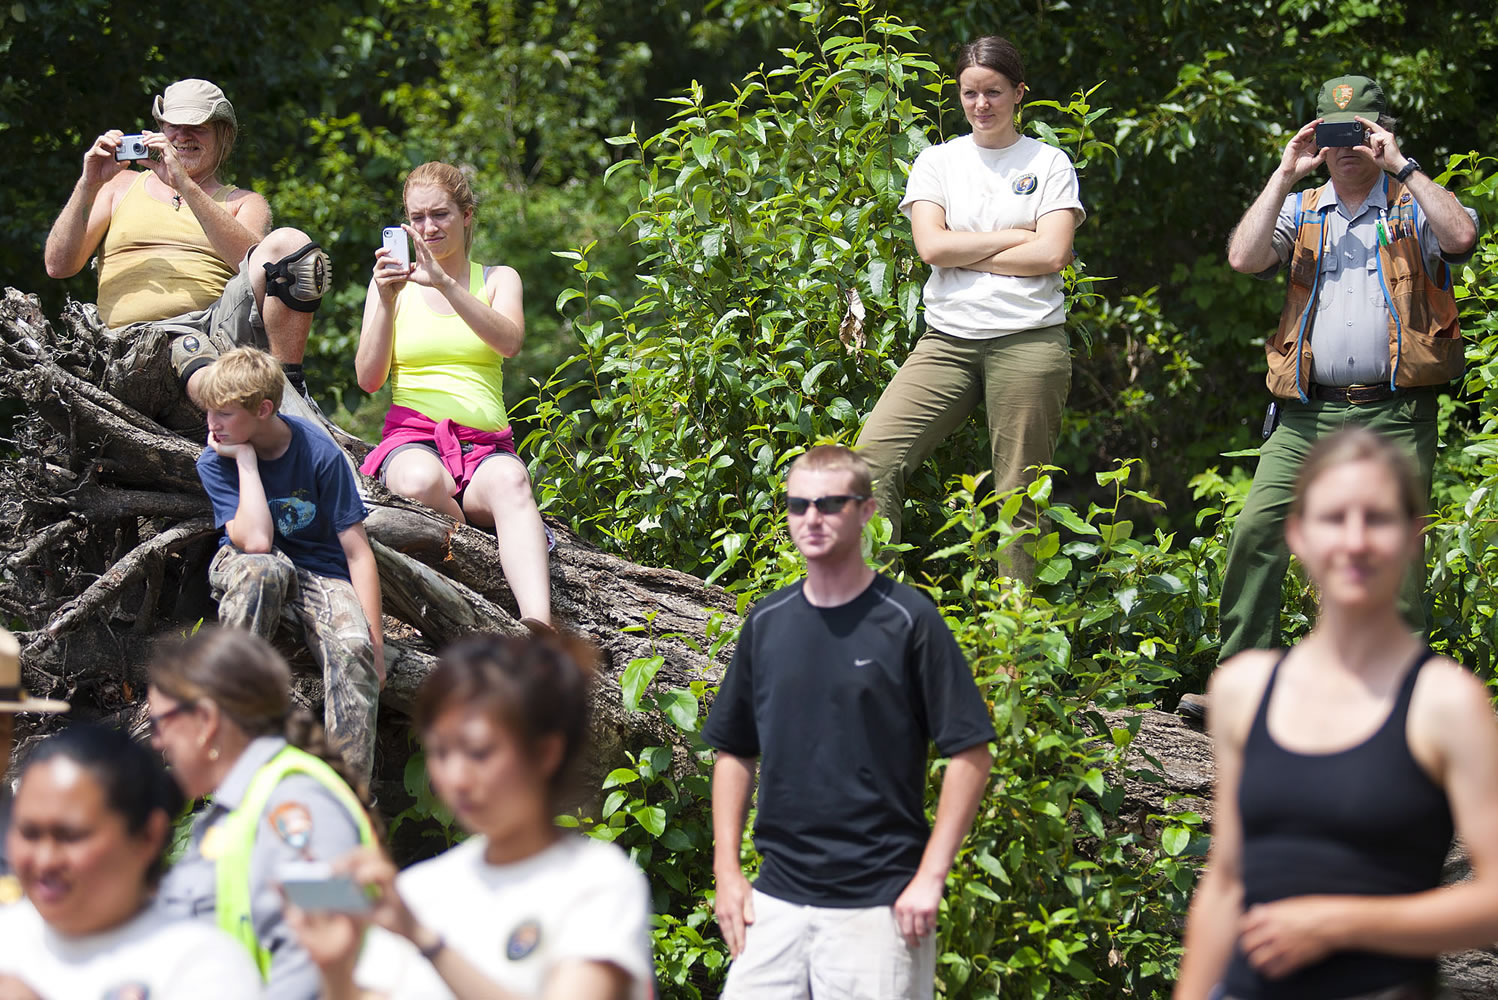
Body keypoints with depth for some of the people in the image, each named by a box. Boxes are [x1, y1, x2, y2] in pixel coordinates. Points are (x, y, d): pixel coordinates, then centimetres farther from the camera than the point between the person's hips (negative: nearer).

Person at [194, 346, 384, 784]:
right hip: (243, 566, 0)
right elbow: (255, 541, -24)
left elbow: (357, 551, -12)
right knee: (262, 567, -38)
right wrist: (245, 458, -21)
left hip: (320, 573, 0)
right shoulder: (215, 461, -10)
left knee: (353, 648, -32)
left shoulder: (319, 452, -14)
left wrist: (374, 643, -18)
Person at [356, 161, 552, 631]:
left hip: (485, 443, 0)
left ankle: (539, 627, -56)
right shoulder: (394, 280, 16)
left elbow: (509, 343, -8)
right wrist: (387, 301, -9)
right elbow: (369, 378, 5)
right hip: (412, 434, 0)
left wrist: (443, 282, -18)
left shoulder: (497, 279, 16)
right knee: (422, 480, -40)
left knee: (509, 482, -38)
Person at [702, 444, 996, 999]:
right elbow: (734, 752, 17)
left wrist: (930, 876, -11)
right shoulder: (766, 622, 10)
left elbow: (971, 753, -6)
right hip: (775, 900, 4)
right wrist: (726, 871, 8)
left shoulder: (908, 620, -4)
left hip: (881, 905, -4)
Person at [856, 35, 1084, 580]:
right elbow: (932, 246, -2)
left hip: (1028, 343, -2)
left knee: (1019, 496, -3)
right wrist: (1019, 236, -4)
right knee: (875, 454, -15)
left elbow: (1050, 254, -5)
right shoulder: (937, 161, 13)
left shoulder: (1049, 163, 7)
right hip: (948, 341, 2)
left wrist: (966, 253, -3)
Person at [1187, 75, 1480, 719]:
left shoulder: (1415, 206, 10)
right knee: (1257, 530, -9)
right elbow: (1244, 258, 2)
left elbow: (1461, 236, -12)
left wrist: (1400, 166, -8)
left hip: (1395, 413, -2)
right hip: (1308, 412, 2)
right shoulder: (1300, 211, 18)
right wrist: (1284, 175, 0)